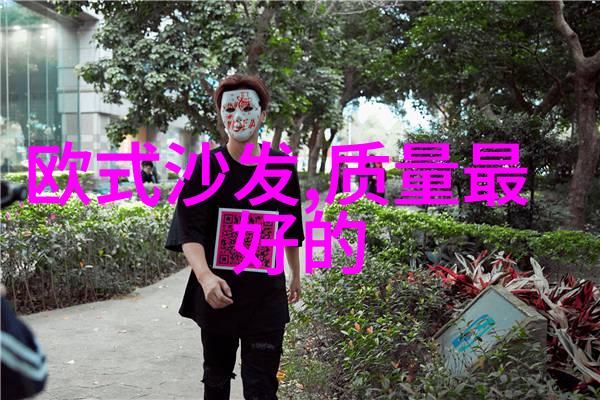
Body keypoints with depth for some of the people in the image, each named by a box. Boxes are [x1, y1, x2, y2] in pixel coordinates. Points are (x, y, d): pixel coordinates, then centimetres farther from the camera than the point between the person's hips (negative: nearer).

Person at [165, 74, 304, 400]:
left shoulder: (282, 167, 0)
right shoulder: (206, 166, -5)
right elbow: (189, 231, -14)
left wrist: (295, 274, 22)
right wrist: (205, 276, -31)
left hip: (266, 294, 0)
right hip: (217, 292, 0)